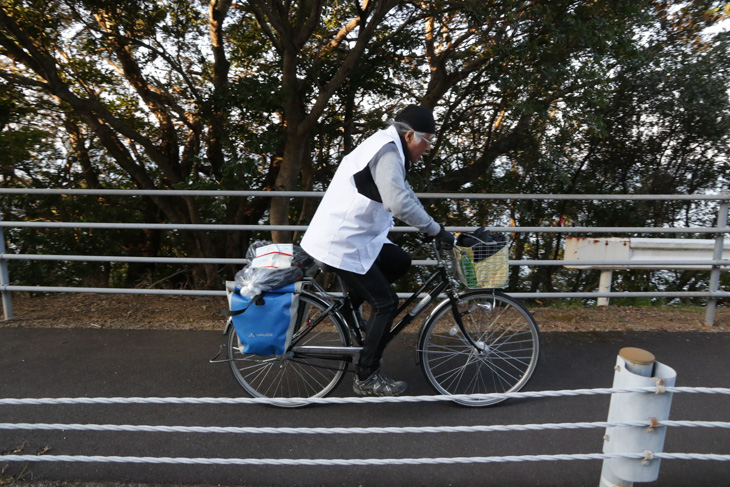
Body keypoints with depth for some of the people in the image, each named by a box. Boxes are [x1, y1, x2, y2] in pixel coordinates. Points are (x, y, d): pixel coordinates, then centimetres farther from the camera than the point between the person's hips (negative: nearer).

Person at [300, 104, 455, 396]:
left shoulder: (386, 148, 17)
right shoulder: (387, 153, -16)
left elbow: (404, 195, 24)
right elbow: (400, 204, -30)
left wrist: (430, 228, 23)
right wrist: (436, 230, -19)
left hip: (346, 237, 10)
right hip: (343, 245, -10)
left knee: (400, 262, 17)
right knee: (386, 303, -2)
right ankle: (366, 380, 10)